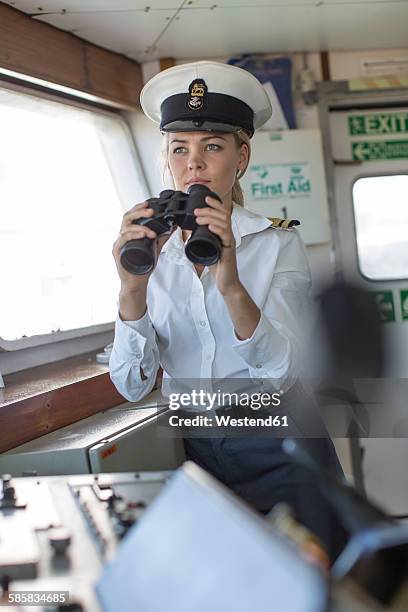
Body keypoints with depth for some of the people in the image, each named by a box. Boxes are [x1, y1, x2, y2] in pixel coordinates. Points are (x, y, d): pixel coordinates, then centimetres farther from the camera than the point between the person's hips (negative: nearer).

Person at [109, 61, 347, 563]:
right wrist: (133, 288, -27)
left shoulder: (278, 244, -8)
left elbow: (282, 373, -19)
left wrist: (231, 286, -36)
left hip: (279, 452, -2)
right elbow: (131, 386, -11)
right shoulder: (153, 252, -2)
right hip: (193, 450, 2)